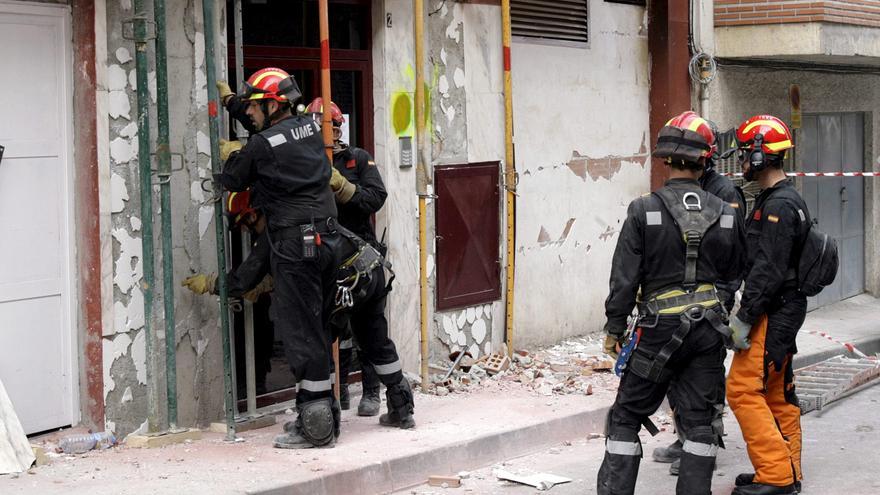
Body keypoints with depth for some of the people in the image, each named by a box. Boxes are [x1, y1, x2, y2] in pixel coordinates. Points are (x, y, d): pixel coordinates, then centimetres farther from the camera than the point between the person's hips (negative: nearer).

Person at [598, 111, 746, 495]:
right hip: (708, 326, 3)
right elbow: (734, 270, 13)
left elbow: (624, 276, -9)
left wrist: (615, 327, 0)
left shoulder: (644, 211, -10)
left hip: (660, 326, -3)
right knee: (699, 420, 10)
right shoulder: (724, 214, 0)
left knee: (627, 416, 7)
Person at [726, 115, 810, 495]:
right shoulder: (780, 200, 15)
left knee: (743, 389, -10)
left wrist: (744, 318, -21)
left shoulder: (779, 205, -18)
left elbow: (768, 270, -23)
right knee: (776, 392, 14)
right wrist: (748, 312, 19)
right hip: (782, 309, 10)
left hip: (773, 314, -10)